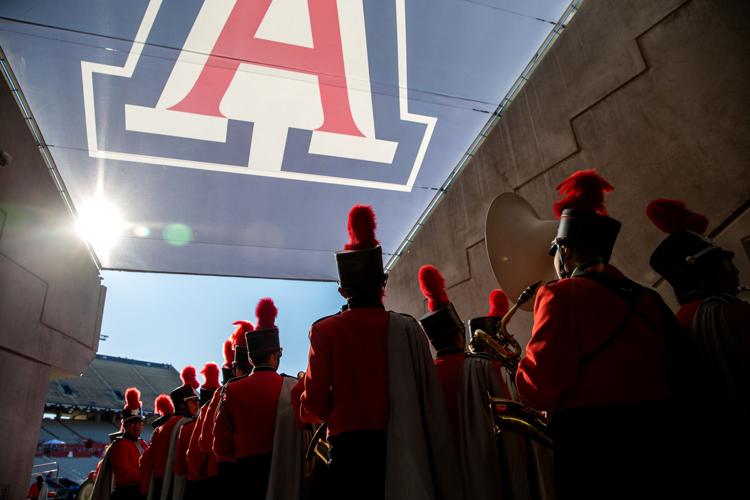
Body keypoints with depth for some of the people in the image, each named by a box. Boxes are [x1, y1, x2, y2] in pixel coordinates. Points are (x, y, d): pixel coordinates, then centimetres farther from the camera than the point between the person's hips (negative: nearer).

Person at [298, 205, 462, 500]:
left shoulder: (324, 331, -4)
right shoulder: (407, 328, -3)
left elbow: (313, 404, -5)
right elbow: (431, 401, -5)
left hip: (350, 447, -1)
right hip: (403, 448, 1)